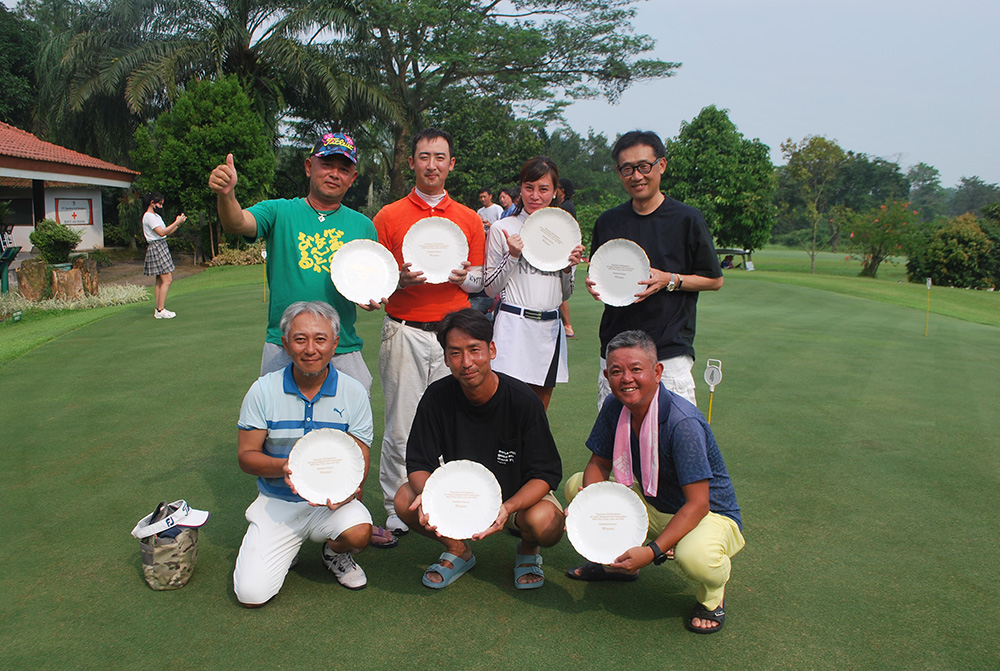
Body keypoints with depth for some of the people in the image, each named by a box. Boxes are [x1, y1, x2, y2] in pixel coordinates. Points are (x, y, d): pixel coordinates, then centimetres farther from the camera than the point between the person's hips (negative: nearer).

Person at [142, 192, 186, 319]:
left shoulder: (156, 216, 21)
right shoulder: (149, 216, -10)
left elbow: (167, 232, 18)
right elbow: (161, 232, -21)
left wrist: (178, 223, 6)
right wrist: (176, 222, -17)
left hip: (162, 247, 10)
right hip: (157, 247, -10)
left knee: (160, 280, 9)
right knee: (167, 279, -13)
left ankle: (158, 309, 11)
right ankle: (160, 310, -12)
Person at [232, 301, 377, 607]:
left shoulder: (354, 392, -7)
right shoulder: (263, 390, -6)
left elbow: (360, 464, -7)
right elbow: (246, 455, -3)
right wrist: (285, 467, -25)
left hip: (333, 501, 0)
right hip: (277, 502, 0)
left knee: (359, 532, -32)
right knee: (251, 594, -13)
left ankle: (335, 552, 6)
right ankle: (289, 547, 20)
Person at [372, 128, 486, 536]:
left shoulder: (469, 220, 12)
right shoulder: (388, 217, 5)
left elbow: (479, 281, 15)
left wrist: (463, 277, -8)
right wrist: (400, 279, -16)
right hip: (405, 331, -1)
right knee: (401, 429, 1)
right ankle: (397, 515, 14)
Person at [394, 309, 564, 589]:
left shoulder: (522, 400, -22)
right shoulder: (437, 397, -15)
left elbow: (546, 474, -20)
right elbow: (419, 464, -10)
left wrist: (508, 507, -38)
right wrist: (426, 493, -34)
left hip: (518, 493, -2)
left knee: (546, 523, -34)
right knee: (405, 500, -24)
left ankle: (528, 550, 6)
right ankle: (458, 550, 6)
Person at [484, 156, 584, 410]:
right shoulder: (502, 229, 0)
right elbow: (490, 289, 0)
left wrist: (569, 267, -1)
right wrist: (513, 255, -11)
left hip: (550, 329, 4)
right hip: (514, 325, -4)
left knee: (540, 408, 9)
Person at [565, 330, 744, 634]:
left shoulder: (683, 423, -31)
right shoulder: (614, 407, -11)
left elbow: (697, 504, -30)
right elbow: (599, 464, 0)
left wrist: (653, 552, -36)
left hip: (710, 514, -6)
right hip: (651, 504, 6)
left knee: (694, 556, -39)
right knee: (575, 486, -3)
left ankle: (713, 591, 1)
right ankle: (620, 561, 17)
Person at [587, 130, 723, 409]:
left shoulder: (687, 219, -2)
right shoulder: (607, 222, 10)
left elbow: (715, 280, 3)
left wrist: (669, 280, -12)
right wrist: (594, 284, -4)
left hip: (670, 351, -3)